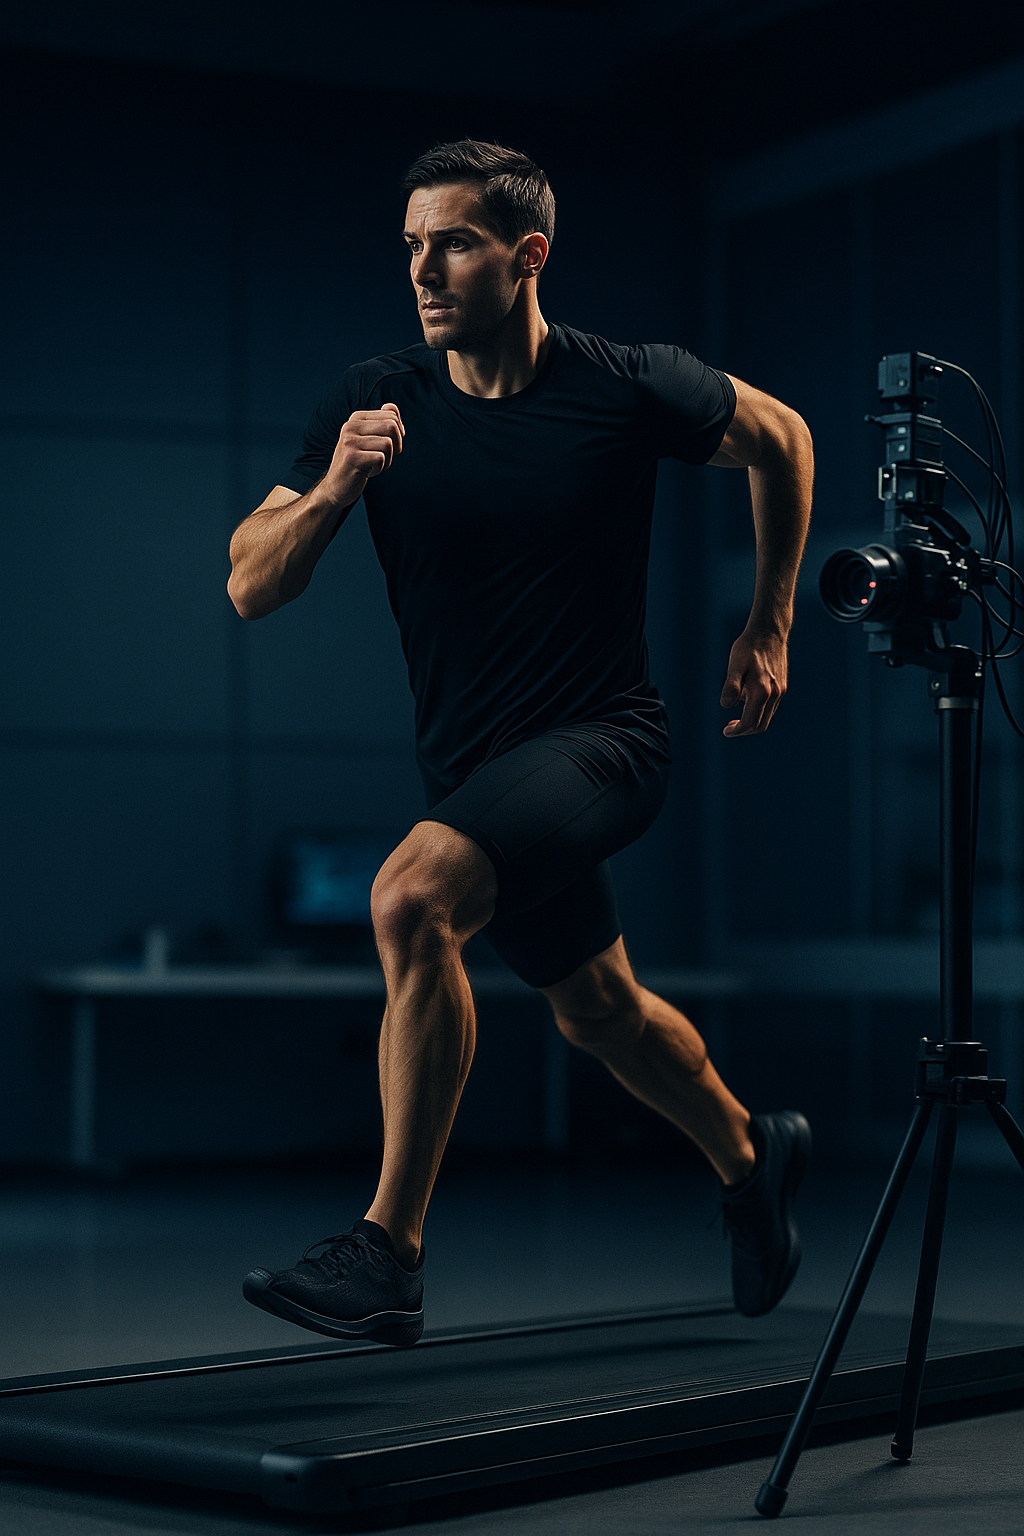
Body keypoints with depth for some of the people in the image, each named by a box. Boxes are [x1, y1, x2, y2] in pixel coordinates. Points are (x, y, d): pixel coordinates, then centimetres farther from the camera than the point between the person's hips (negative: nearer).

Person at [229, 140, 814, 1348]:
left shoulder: (630, 390, -13)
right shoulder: (377, 403, -7)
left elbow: (779, 439, 7)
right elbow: (250, 589, -8)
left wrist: (768, 634, 10)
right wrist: (334, 489, -27)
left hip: (603, 738, -5)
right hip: (471, 756, 5)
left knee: (411, 899, -30)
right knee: (595, 1006, 21)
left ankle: (388, 1254, -24)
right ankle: (753, 1158, 51)